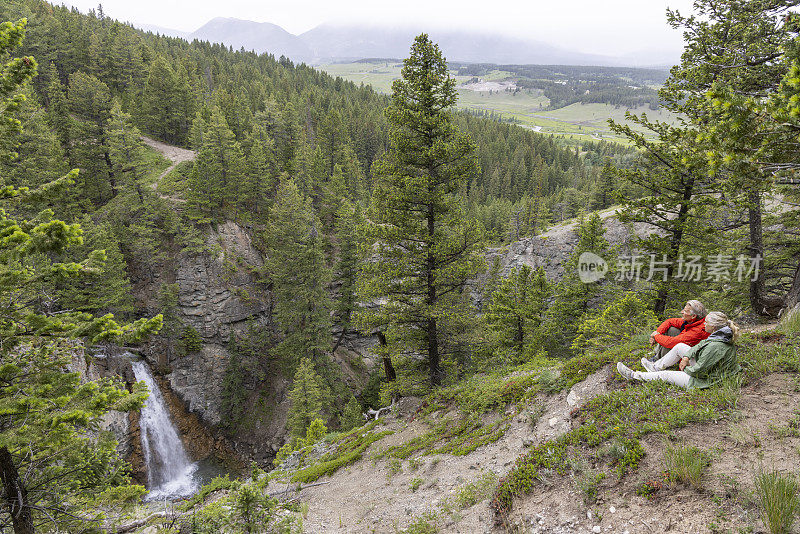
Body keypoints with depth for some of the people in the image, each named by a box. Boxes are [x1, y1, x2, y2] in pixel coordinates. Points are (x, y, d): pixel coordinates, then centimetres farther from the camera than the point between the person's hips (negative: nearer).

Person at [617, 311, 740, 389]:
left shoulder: (715, 346, -35)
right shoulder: (723, 335, -4)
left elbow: (699, 370, -29)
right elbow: (701, 345, 8)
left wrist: (685, 368, -9)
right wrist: (686, 357, -3)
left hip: (704, 380, -9)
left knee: (664, 375, 1)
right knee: (679, 347, 10)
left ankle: (633, 375, 19)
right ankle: (656, 367, 26)